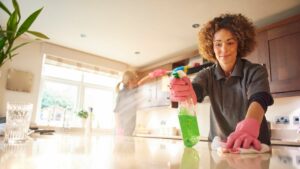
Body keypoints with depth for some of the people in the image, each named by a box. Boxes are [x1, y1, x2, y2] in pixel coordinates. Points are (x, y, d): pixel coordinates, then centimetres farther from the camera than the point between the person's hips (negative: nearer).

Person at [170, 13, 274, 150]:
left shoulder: (255, 72, -4)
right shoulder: (208, 74, 0)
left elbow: (259, 100, -23)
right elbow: (195, 91, -20)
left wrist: (249, 125, -44)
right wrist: (185, 92, -43)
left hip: (255, 146, -1)